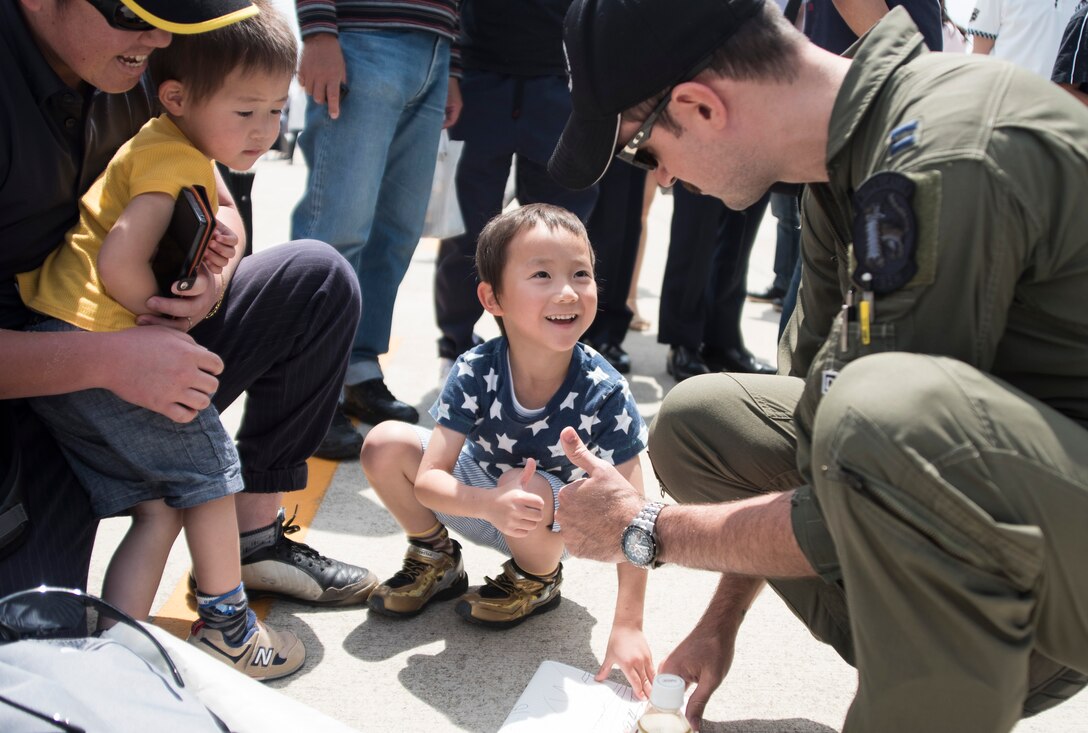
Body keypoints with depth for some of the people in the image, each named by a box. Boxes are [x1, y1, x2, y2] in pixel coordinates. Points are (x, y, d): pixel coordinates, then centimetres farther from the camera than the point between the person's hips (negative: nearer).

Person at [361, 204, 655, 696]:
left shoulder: (603, 394, -30)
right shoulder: (475, 374, -25)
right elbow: (428, 479, -25)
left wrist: (627, 626, -33)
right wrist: (491, 505, -47)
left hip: (561, 524, -2)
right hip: (478, 495, 3)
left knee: (531, 492, -36)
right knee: (385, 444, -16)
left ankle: (538, 581, 0)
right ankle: (436, 560, 10)